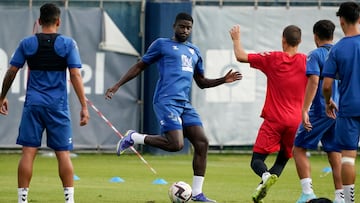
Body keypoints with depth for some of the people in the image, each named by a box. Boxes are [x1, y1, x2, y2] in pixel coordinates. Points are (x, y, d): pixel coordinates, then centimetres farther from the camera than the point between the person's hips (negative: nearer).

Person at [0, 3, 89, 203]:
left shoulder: (27, 44, 3)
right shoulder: (68, 44, -1)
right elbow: (75, 76, -7)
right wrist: (84, 106, -6)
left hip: (33, 104, 1)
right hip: (58, 106, -1)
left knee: (28, 152, 1)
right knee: (63, 153, 3)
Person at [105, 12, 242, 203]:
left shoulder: (194, 51, 24)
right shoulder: (162, 44, 7)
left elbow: (202, 82, 31)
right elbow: (140, 66, 12)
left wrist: (223, 80, 14)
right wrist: (117, 85, 6)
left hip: (185, 104, 7)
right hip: (166, 101, -7)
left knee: (202, 142, -6)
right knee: (176, 144, -23)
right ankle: (134, 138, -1)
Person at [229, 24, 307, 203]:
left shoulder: (272, 59, -2)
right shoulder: (306, 61, 1)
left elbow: (241, 56, 1)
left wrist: (236, 38, 17)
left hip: (273, 119, -2)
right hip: (296, 120, 2)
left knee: (257, 159, 3)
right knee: (282, 159, 14)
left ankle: (266, 175, -31)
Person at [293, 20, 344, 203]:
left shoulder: (315, 55, -6)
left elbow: (314, 81, -17)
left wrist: (305, 110, -20)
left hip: (321, 111, -6)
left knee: (299, 148, 2)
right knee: (335, 154, 9)